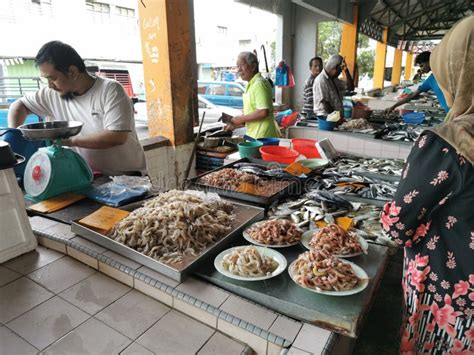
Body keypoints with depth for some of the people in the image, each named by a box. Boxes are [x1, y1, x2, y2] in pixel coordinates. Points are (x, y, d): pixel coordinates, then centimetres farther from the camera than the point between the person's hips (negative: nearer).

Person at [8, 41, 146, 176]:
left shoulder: (110, 90, -13)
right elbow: (19, 105, 20)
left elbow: (117, 137, -24)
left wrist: (71, 140, -18)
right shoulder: (53, 95, 5)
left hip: (126, 176, -5)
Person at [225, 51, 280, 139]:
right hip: (255, 135, 10)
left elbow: (263, 112, -24)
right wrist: (235, 125, 15)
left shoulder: (259, 84, -14)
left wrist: (241, 119, -14)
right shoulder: (250, 85, 18)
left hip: (263, 136, -9)